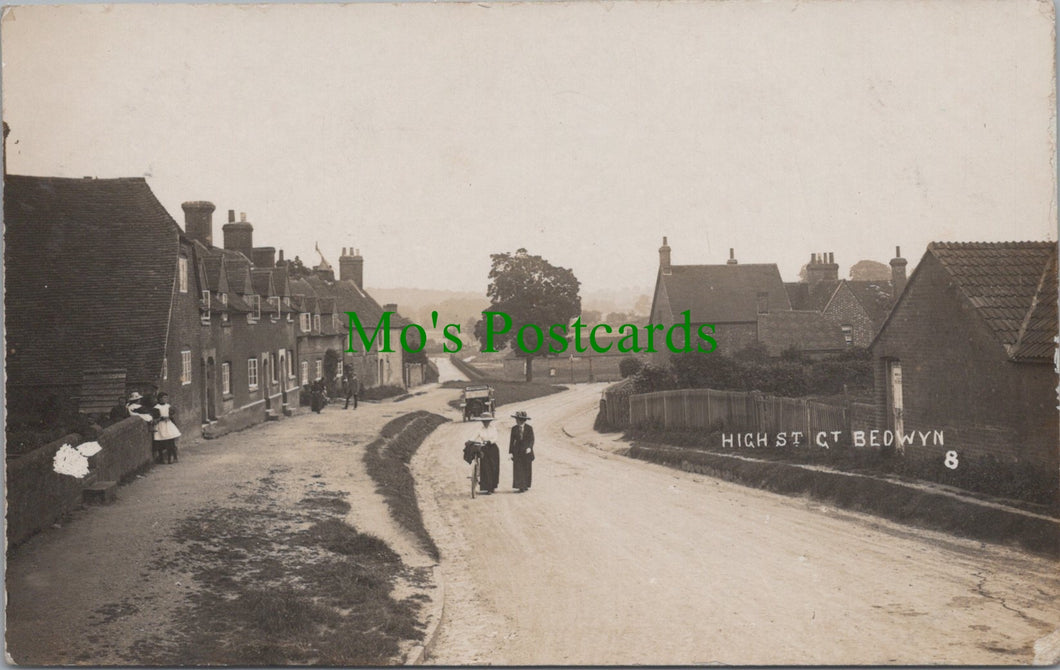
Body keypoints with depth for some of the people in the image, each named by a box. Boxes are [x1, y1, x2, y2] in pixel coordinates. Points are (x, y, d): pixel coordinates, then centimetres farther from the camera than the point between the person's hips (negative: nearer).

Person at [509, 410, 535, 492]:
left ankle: (526, 485, 18)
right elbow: (512, 441, 4)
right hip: (517, 451, 0)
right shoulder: (514, 428, 3)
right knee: (518, 469, -7)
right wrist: (510, 452, -3)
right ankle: (520, 486, -6)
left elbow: (532, 439, -1)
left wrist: (529, 448, -19)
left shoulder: (529, 428, -1)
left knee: (527, 469, 5)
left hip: (527, 451, 0)